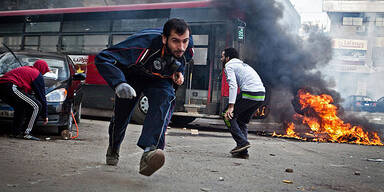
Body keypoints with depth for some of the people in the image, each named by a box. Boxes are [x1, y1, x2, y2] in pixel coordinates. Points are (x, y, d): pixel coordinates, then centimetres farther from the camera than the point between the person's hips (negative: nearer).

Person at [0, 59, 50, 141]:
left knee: (20, 107, 29)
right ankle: (26, 133, -8)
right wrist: (45, 116, 17)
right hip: (11, 87, -9)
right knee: (36, 106, -5)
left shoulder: (25, 69, 35)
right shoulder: (37, 74, 10)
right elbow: (41, 96, 9)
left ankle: (16, 132, 22)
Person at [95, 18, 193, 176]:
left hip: (159, 80, 2)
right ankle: (113, 149, 45)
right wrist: (119, 83, -57)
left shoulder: (187, 48, -25)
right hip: (132, 77, -2)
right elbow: (102, 58, -43)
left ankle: (149, 151, -45)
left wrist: (179, 72, -13)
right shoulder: (144, 43, -42)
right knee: (121, 115, 10)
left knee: (164, 100, -31)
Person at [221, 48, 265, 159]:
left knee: (228, 116, 5)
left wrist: (231, 106, -17)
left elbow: (233, 85, -10)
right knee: (242, 121, 19)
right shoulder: (243, 64, 33)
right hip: (261, 95, 8)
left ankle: (242, 142, -6)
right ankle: (243, 152, 13)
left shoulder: (229, 65, 6)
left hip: (249, 93, -8)